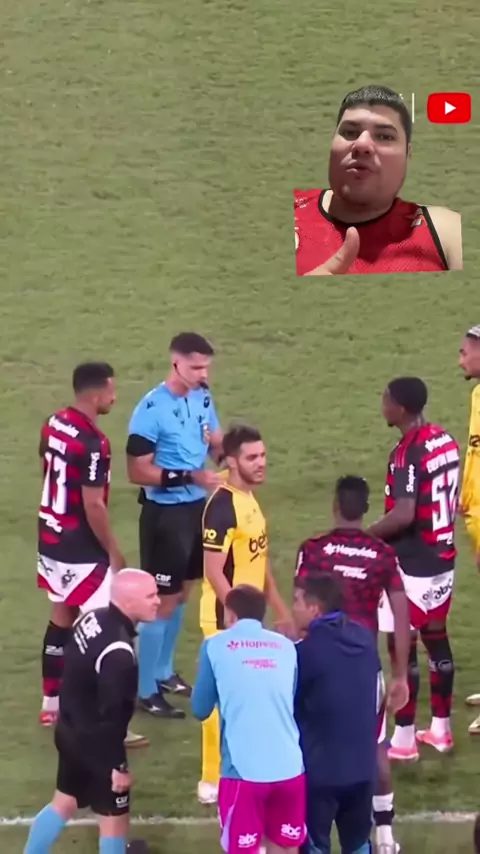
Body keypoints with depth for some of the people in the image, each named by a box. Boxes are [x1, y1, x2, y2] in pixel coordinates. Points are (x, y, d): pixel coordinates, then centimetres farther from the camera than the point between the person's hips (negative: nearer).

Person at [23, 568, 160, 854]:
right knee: (114, 819, 7)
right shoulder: (118, 652, -31)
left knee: (65, 802, 25)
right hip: (93, 742, -9)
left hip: (71, 730, 9)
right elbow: (111, 715, -28)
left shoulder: (93, 618, -3)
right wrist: (118, 765, -18)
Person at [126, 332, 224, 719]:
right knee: (163, 601, -1)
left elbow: (216, 443, 12)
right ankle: (147, 690, 10)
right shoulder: (152, 410, -21)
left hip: (198, 508, 7)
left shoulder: (202, 398, 1)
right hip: (165, 513, -7)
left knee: (182, 593, 19)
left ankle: (164, 672, 34)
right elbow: (138, 472, -19)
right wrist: (190, 476, -26)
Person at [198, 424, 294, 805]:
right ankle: (214, 781, 6)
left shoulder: (250, 500, 9)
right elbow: (213, 571, -22)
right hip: (227, 618, -9)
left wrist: (279, 607, 20)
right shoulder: (222, 506, -20)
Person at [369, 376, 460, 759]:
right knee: (436, 638, 17)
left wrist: (365, 536, -14)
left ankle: (403, 739, 4)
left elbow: (403, 515, -27)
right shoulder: (446, 440, 5)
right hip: (441, 557, 9)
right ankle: (441, 728, 27)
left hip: (412, 564, -9)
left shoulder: (407, 454, -22)